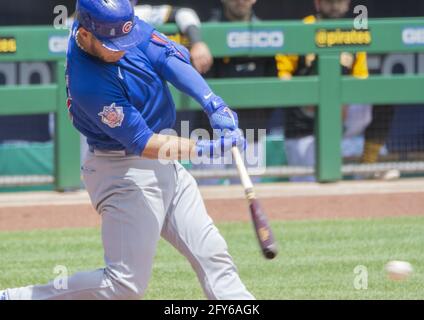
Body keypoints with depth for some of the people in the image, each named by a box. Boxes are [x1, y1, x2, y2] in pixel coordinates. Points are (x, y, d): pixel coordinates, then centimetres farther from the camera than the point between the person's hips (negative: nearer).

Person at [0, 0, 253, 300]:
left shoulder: (120, 24, -9)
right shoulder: (87, 81, -29)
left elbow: (172, 57, -13)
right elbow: (143, 144, -26)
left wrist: (214, 105, -26)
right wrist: (207, 148, -31)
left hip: (164, 165, 8)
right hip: (126, 172, -8)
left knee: (211, 254, 6)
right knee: (126, 283, -6)